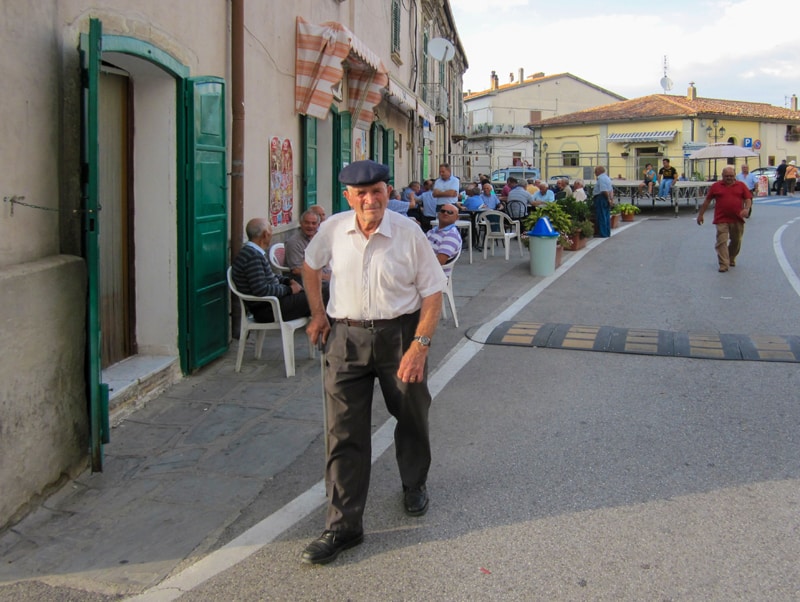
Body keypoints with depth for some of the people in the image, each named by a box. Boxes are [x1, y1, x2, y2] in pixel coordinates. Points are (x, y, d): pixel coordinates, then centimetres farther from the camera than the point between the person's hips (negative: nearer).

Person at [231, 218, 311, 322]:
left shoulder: (250, 251, 11)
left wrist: (288, 281, 8)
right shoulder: (253, 256, -23)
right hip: (266, 310, -11)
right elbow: (261, 291, -28)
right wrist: (289, 289, -16)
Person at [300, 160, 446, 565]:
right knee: (344, 433, 0)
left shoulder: (409, 233, -10)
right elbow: (310, 266, 19)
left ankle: (414, 486, 45)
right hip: (346, 337, 1)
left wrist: (420, 345, -17)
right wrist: (318, 314, 13)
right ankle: (343, 525, 9)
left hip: (399, 333, -1)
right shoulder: (333, 230, -2)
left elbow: (432, 293, -8)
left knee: (412, 418, 16)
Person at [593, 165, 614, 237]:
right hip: (606, 199, 10)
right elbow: (611, 190, 18)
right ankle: (607, 233, 15)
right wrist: (611, 199, 15)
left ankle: (602, 233, -6)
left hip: (601, 198, -10)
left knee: (601, 216, -7)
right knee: (606, 216, 12)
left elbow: (604, 191, -22)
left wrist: (608, 199, -17)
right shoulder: (607, 178, 20)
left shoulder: (601, 178, -13)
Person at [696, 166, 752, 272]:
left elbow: (748, 199, 4)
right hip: (721, 220, -2)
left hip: (737, 219, 2)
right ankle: (724, 264, -11)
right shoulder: (716, 186, 6)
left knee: (736, 241, 14)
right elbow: (707, 201, 11)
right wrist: (700, 214, 12)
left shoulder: (741, 185, 8)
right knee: (722, 241, -11)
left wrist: (747, 209, -16)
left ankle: (731, 259, 36)